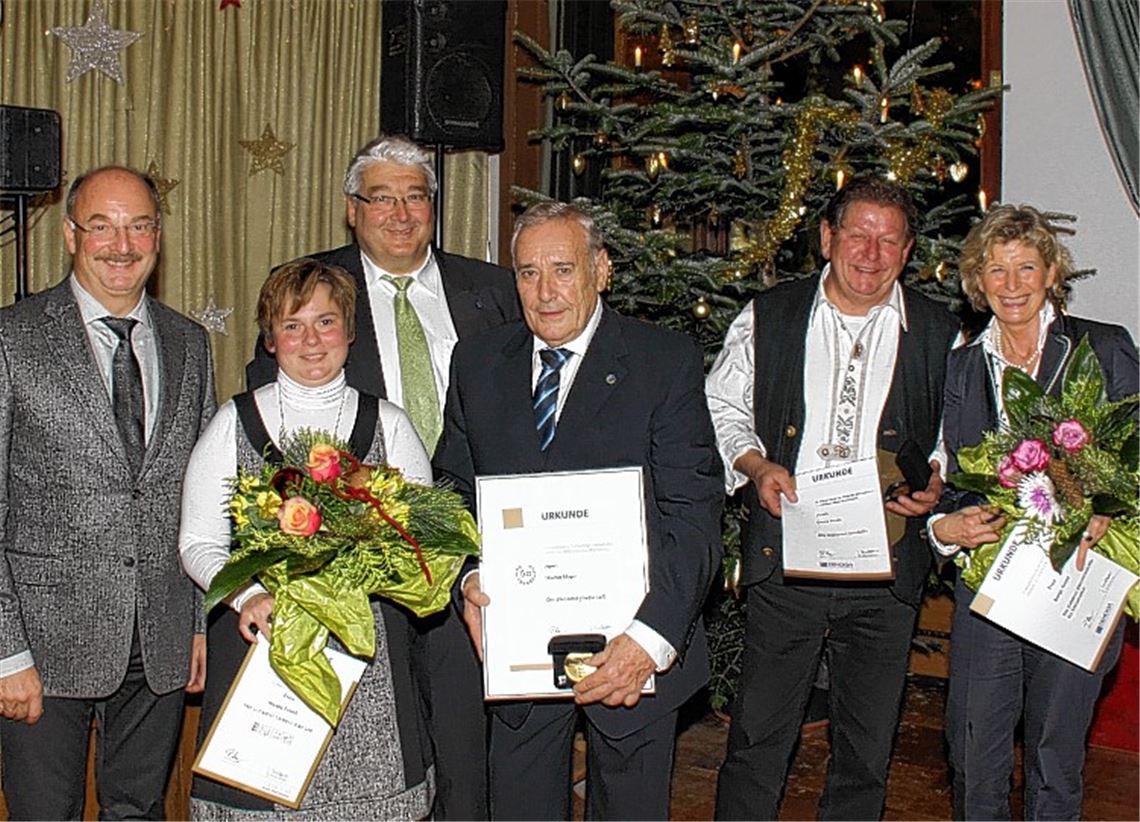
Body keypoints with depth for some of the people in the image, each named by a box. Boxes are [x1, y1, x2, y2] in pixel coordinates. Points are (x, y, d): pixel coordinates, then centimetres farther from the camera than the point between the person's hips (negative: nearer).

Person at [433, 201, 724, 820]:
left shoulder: (667, 362, -8)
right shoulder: (477, 363, 5)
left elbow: (693, 514, -13)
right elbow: (454, 488, 9)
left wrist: (652, 637, -23)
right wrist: (468, 578, -10)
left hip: (633, 650, -2)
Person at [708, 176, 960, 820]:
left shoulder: (939, 334, 5)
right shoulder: (768, 318, 4)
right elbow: (722, 407, 10)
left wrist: (936, 485, -9)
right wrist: (754, 464, -8)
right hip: (785, 555, -1)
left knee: (867, 746, 12)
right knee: (759, 734, 4)